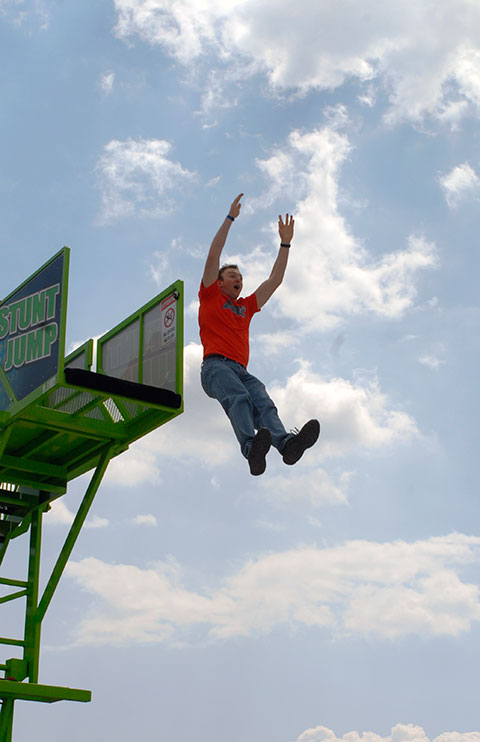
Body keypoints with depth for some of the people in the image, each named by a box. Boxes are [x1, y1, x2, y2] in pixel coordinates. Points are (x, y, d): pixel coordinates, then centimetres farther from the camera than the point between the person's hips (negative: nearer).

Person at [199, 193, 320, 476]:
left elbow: (275, 280, 34)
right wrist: (231, 218, 14)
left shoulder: (247, 307, 34)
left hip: (242, 371, 4)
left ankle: (287, 443, -56)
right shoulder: (210, 297, 21)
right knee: (238, 398, -34)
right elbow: (213, 256, 14)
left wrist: (285, 243, 31)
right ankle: (251, 447, -61)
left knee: (264, 403, -26)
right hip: (216, 366, -4)